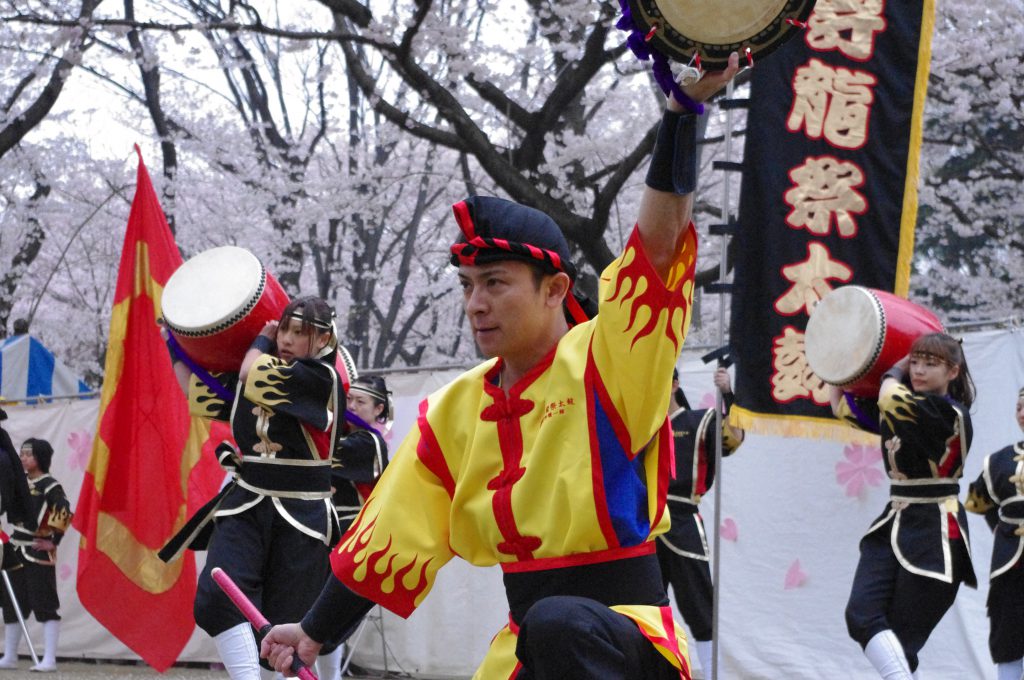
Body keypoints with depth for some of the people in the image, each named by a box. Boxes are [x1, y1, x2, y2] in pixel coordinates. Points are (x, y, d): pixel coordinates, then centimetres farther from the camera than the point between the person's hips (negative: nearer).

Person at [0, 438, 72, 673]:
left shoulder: (50, 486, -11)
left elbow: (64, 513, -19)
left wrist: (53, 541, -17)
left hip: (38, 553, -9)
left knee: (45, 606, -9)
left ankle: (49, 660, -10)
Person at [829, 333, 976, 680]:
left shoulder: (950, 414, -12)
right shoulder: (893, 412, 12)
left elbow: (890, 398, -26)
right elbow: (843, 407, 25)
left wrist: (895, 372, -5)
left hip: (933, 534, -7)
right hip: (893, 523, 7)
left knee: (902, 638, -7)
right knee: (862, 616, -14)